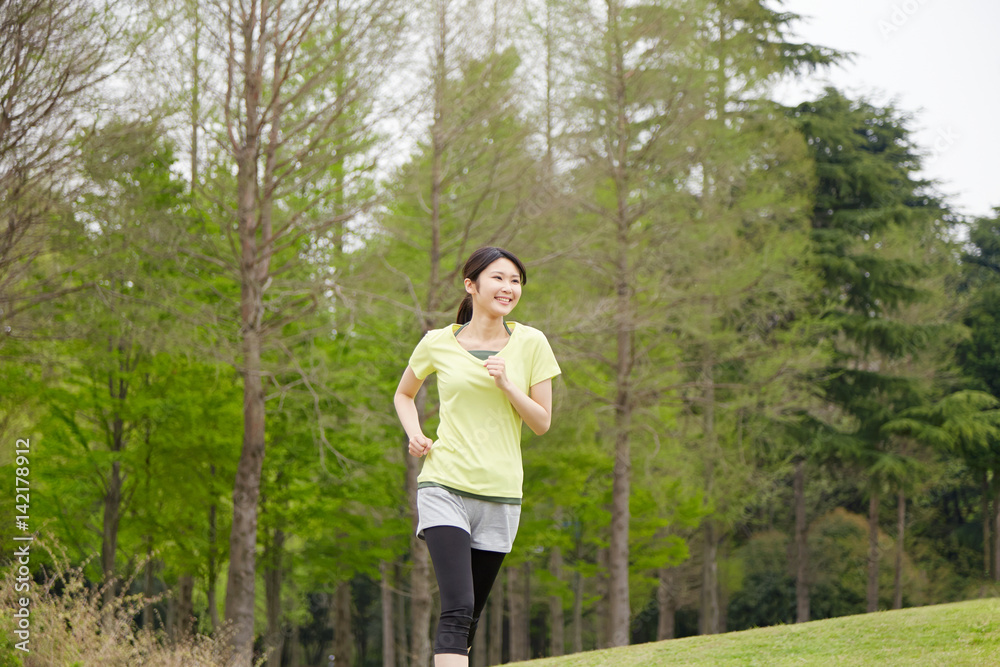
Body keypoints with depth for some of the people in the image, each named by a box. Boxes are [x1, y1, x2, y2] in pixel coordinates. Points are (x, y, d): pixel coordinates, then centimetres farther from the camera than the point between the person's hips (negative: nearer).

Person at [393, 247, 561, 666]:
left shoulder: (530, 343, 4)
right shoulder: (438, 344, 3)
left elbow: (542, 423, 3)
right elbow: (403, 395, 21)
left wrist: (506, 384, -12)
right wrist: (414, 434, 2)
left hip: (500, 494, 2)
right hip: (444, 487, -2)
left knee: (469, 619, 8)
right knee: (457, 609, -19)